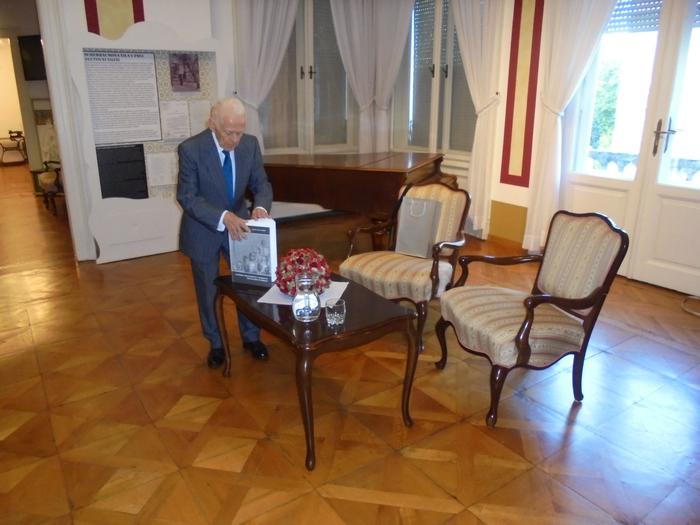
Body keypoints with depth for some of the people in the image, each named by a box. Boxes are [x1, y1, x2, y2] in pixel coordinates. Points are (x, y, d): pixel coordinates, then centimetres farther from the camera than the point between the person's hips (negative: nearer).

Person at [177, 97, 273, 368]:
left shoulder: (250, 144, -11)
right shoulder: (190, 149, -22)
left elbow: (261, 183, -6)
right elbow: (187, 197, -22)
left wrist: (260, 206, -29)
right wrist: (222, 217, -36)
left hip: (239, 224, 3)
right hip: (203, 229, -3)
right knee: (208, 291, 12)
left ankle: (251, 337, 35)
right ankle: (216, 343, 33)